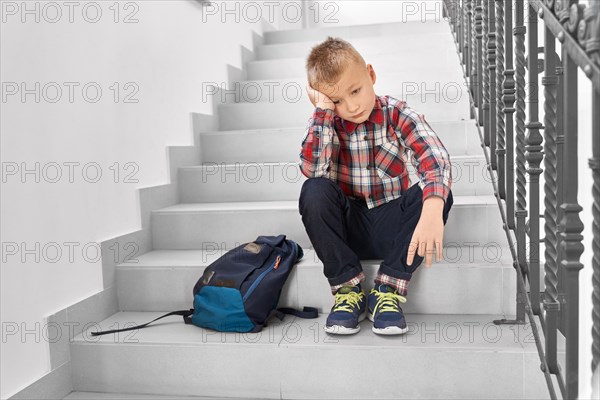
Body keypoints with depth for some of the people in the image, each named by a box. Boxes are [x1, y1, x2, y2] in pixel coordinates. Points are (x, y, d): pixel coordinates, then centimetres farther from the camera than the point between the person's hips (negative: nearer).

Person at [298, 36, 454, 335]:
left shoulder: (397, 115, -8)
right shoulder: (325, 122, -3)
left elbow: (435, 160, -27)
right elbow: (312, 170, -25)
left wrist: (432, 212, -47)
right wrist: (323, 107, -21)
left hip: (391, 228, 0)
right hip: (347, 228, 1)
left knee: (437, 193, -27)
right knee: (313, 191, -28)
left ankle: (387, 291, -18)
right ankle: (347, 288, -14)